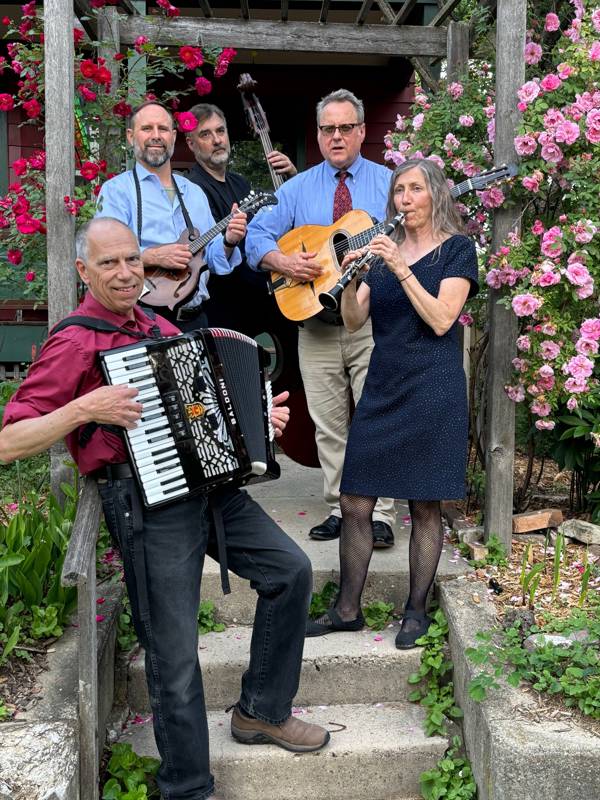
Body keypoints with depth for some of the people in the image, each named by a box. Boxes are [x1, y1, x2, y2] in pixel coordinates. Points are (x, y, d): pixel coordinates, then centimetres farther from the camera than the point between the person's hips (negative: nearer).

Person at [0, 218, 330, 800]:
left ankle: (262, 711, 23)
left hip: (208, 482, 8)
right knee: (173, 650, -3)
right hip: (145, 504, -7)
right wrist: (86, 408, -24)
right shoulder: (74, 343, -8)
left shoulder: (160, 330, 16)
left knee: (290, 570, 5)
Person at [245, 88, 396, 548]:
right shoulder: (298, 188, 13)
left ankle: (379, 514, 0)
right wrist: (285, 262, -11)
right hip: (316, 323, 2)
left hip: (374, 322, -2)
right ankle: (340, 510, 15)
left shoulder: (389, 183, 8)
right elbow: (257, 237, 7)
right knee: (328, 424, 6)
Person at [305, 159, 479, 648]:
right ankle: (347, 610, 16)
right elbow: (353, 322, 5)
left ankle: (416, 611, 17)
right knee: (354, 504, 4)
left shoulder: (457, 248, 1)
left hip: (432, 390, -5)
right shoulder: (384, 248, 14)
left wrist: (401, 269, -19)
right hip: (382, 387, 5)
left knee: (424, 506, 3)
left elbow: (441, 320, -13)